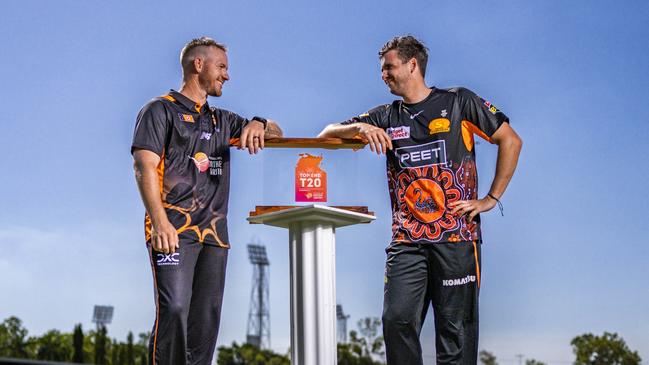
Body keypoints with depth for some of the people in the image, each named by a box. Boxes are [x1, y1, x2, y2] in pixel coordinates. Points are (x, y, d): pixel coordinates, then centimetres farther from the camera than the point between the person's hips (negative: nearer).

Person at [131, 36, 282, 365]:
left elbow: (276, 132, 29)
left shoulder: (221, 120, 25)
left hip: (214, 232, 6)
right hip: (174, 229, -6)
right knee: (174, 309, -19)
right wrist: (159, 221, -21)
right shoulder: (161, 110, 6)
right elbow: (145, 167, -6)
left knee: (206, 320, 2)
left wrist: (259, 124, 3)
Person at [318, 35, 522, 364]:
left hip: (456, 237, -3)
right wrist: (360, 127, -9)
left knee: (455, 329, 0)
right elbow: (326, 135, 12)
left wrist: (491, 199, 1)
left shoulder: (458, 102, 5)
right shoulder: (386, 117, 15)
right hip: (406, 241, 3)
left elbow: (510, 140, 7)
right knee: (397, 321, -7)